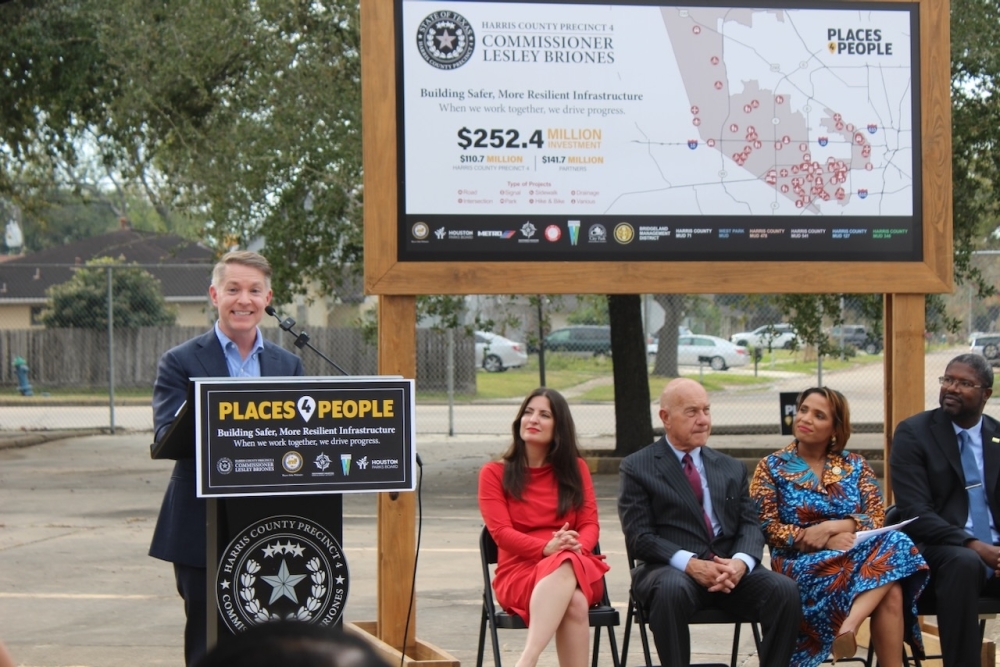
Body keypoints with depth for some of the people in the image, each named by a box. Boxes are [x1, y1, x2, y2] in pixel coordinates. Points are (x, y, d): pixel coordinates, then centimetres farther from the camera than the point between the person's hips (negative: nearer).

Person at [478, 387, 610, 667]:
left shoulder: (575, 468, 18)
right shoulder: (494, 473, 10)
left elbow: (590, 524, 8)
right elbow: (501, 532, -3)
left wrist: (575, 546, -17)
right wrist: (547, 548, -21)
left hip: (577, 567, 2)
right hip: (519, 571, -2)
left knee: (565, 567, -39)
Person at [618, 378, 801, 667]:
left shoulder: (732, 468, 20)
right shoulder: (637, 468, 5)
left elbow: (749, 526, 11)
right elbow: (639, 537, -4)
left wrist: (740, 561, -13)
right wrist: (690, 564, -19)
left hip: (731, 569, 4)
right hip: (671, 569, -4)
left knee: (785, 590, -24)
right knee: (672, 589, -39)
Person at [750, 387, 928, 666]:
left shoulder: (855, 465, 14)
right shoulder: (772, 467, 7)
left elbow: (877, 517, 3)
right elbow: (767, 528, -3)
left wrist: (833, 527, -15)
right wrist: (827, 541, -14)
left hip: (855, 554, 3)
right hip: (801, 563, -3)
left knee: (893, 543, -32)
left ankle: (850, 625, -40)